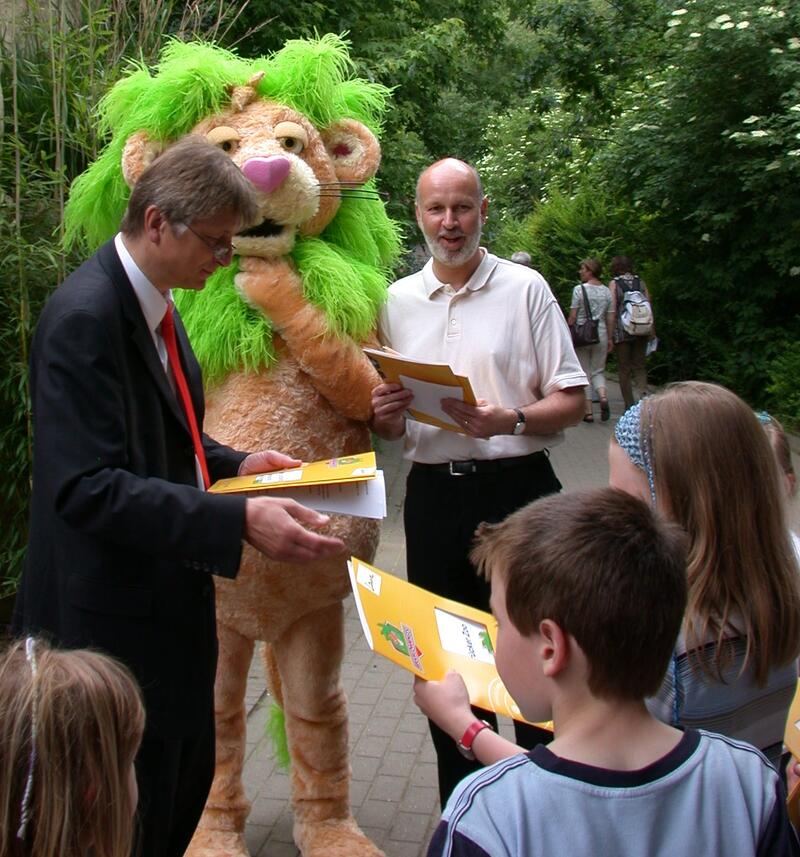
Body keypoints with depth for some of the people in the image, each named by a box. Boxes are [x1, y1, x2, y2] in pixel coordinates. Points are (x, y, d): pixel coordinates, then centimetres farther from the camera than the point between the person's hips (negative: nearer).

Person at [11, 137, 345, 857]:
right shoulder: (84, 317, -22)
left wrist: (236, 466, 4)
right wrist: (239, 520, -34)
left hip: (169, 602, 9)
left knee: (186, 788, 21)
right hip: (115, 620, -9)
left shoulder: (152, 304, 8)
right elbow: (88, 487, -29)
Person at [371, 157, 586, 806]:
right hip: (433, 493, 4)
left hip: (518, 490, -3)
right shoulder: (398, 300, 11)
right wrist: (384, 415, -8)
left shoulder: (524, 289, 0)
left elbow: (572, 401, -3)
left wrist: (510, 421, -21)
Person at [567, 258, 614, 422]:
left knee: (584, 373, 5)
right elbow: (610, 318, 7)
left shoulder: (579, 289, -8)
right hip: (601, 335, 3)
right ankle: (603, 396, -15)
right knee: (598, 371, 14)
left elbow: (572, 316, -9)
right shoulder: (606, 291, 5)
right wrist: (609, 339, 14)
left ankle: (588, 411, 4)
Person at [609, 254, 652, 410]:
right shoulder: (640, 282, 7)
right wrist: (652, 330, 12)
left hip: (622, 331, -3)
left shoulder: (614, 283, -3)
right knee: (640, 366, 11)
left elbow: (612, 310, -9)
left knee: (624, 369, 6)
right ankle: (642, 394, -11)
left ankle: (630, 405, 7)